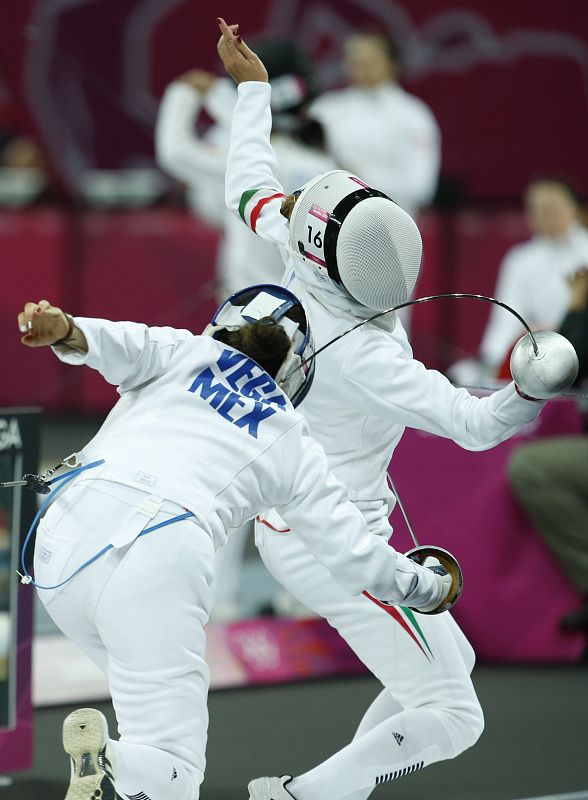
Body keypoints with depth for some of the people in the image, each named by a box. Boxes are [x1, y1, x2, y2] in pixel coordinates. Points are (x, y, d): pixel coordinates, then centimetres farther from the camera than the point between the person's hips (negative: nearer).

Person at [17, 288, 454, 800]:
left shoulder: (183, 353, 25)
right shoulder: (293, 444, 24)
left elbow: (124, 345, 3)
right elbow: (349, 549, 25)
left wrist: (64, 331, -17)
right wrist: (427, 586, 43)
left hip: (63, 539, 3)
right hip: (164, 558, -3)